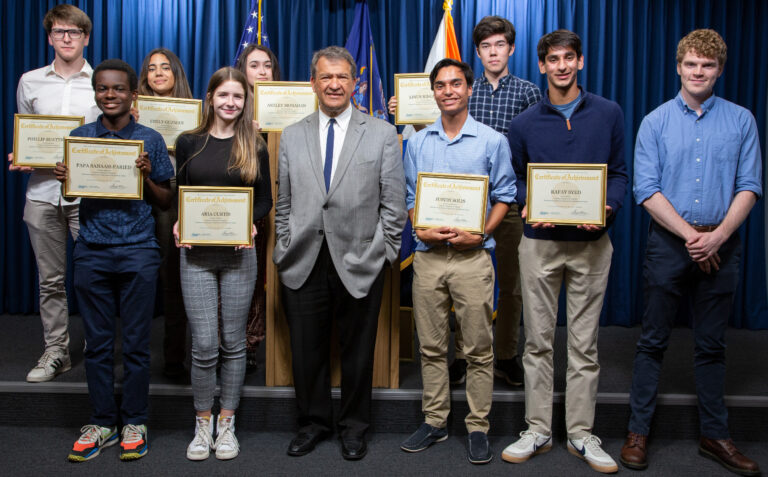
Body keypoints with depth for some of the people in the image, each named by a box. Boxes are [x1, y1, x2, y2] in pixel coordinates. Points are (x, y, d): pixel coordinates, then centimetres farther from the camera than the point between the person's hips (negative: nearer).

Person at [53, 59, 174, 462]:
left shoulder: (150, 139, 5)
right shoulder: (80, 137, 10)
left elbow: (166, 202, 7)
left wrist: (147, 177, -11)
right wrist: (63, 180, -8)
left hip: (138, 251, -1)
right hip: (92, 251, 2)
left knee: (135, 342, 4)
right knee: (97, 342, 7)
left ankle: (134, 422, 17)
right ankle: (102, 423, 20)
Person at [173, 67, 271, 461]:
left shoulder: (254, 147, 6)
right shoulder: (188, 143, 7)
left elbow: (265, 199, 8)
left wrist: (251, 223, -12)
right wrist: (177, 224, -8)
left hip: (238, 254, 0)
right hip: (196, 254, 0)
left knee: (233, 342, 7)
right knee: (204, 344, -2)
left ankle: (226, 424, 22)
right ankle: (202, 424, 18)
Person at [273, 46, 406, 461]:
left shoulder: (381, 134, 4)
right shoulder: (292, 137, 11)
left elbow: (393, 202, 2)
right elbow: (283, 203, 13)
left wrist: (384, 252, -2)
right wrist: (285, 249, 6)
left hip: (359, 264, -2)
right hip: (303, 266, 2)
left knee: (357, 350, 9)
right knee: (306, 349, 10)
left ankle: (353, 426, 28)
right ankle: (313, 422, 31)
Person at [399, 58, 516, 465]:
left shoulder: (493, 141, 3)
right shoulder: (417, 143, 11)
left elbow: (504, 197, 3)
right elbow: (410, 196, 13)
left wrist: (479, 234, -12)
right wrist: (421, 229, -6)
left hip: (472, 256, -2)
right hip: (428, 254, 3)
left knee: (478, 348, 1)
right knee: (431, 346, 9)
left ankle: (478, 427, 14)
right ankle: (434, 421, 22)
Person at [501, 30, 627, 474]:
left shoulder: (609, 114, 5)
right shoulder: (525, 124, 5)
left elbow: (620, 173, 6)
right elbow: (514, 180, 10)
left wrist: (608, 207, -13)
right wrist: (528, 207, -10)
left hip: (591, 242, 0)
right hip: (540, 242, 0)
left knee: (585, 344, 6)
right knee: (538, 341, 6)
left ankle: (582, 434, 18)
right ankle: (538, 430, 17)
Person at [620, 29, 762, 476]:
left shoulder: (741, 120, 6)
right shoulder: (656, 122, 2)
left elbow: (749, 186, 2)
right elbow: (647, 189, -5)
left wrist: (719, 235, -12)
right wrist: (690, 234, -11)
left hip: (721, 245, 2)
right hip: (669, 243, -1)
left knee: (712, 344, 11)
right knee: (654, 341, 4)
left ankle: (715, 435, 23)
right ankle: (639, 431, 14)